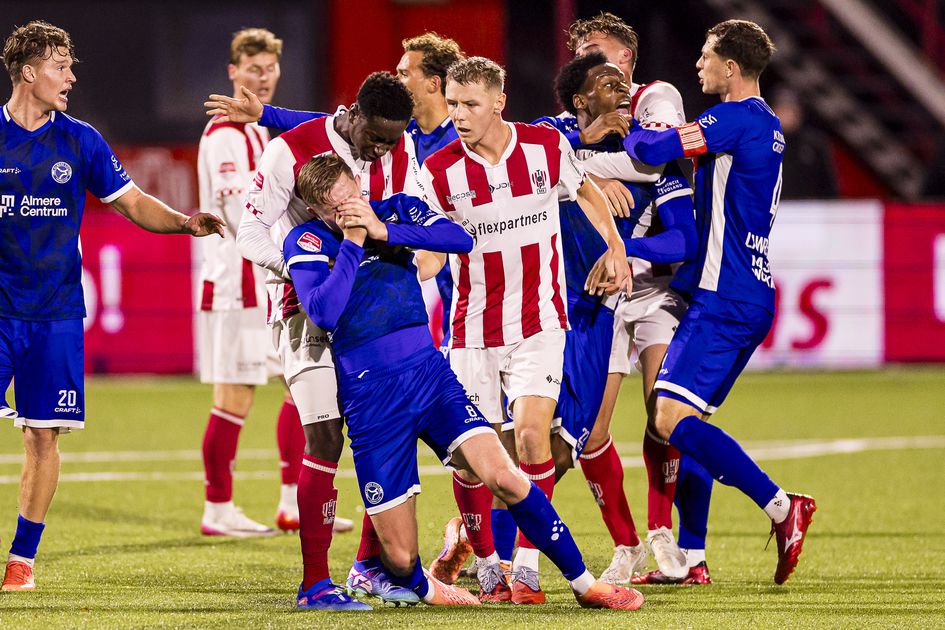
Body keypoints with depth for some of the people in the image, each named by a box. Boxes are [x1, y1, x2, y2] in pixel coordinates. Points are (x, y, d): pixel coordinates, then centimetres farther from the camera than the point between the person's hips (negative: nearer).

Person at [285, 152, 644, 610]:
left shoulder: (395, 211, 6)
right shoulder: (308, 242, -4)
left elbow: (460, 239, -11)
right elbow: (324, 311, -20)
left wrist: (383, 230, -17)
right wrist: (353, 240, -17)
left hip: (430, 371, 3)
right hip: (369, 396, -3)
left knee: (503, 476, -18)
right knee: (400, 559, -5)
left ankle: (583, 583, -5)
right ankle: (421, 586, 32)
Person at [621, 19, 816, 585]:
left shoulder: (736, 118, -12)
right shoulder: (767, 125, 18)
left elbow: (652, 151, -17)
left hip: (724, 299, -10)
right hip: (752, 297, 10)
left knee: (673, 419, -15)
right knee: (689, 420, 13)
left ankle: (780, 505, -21)